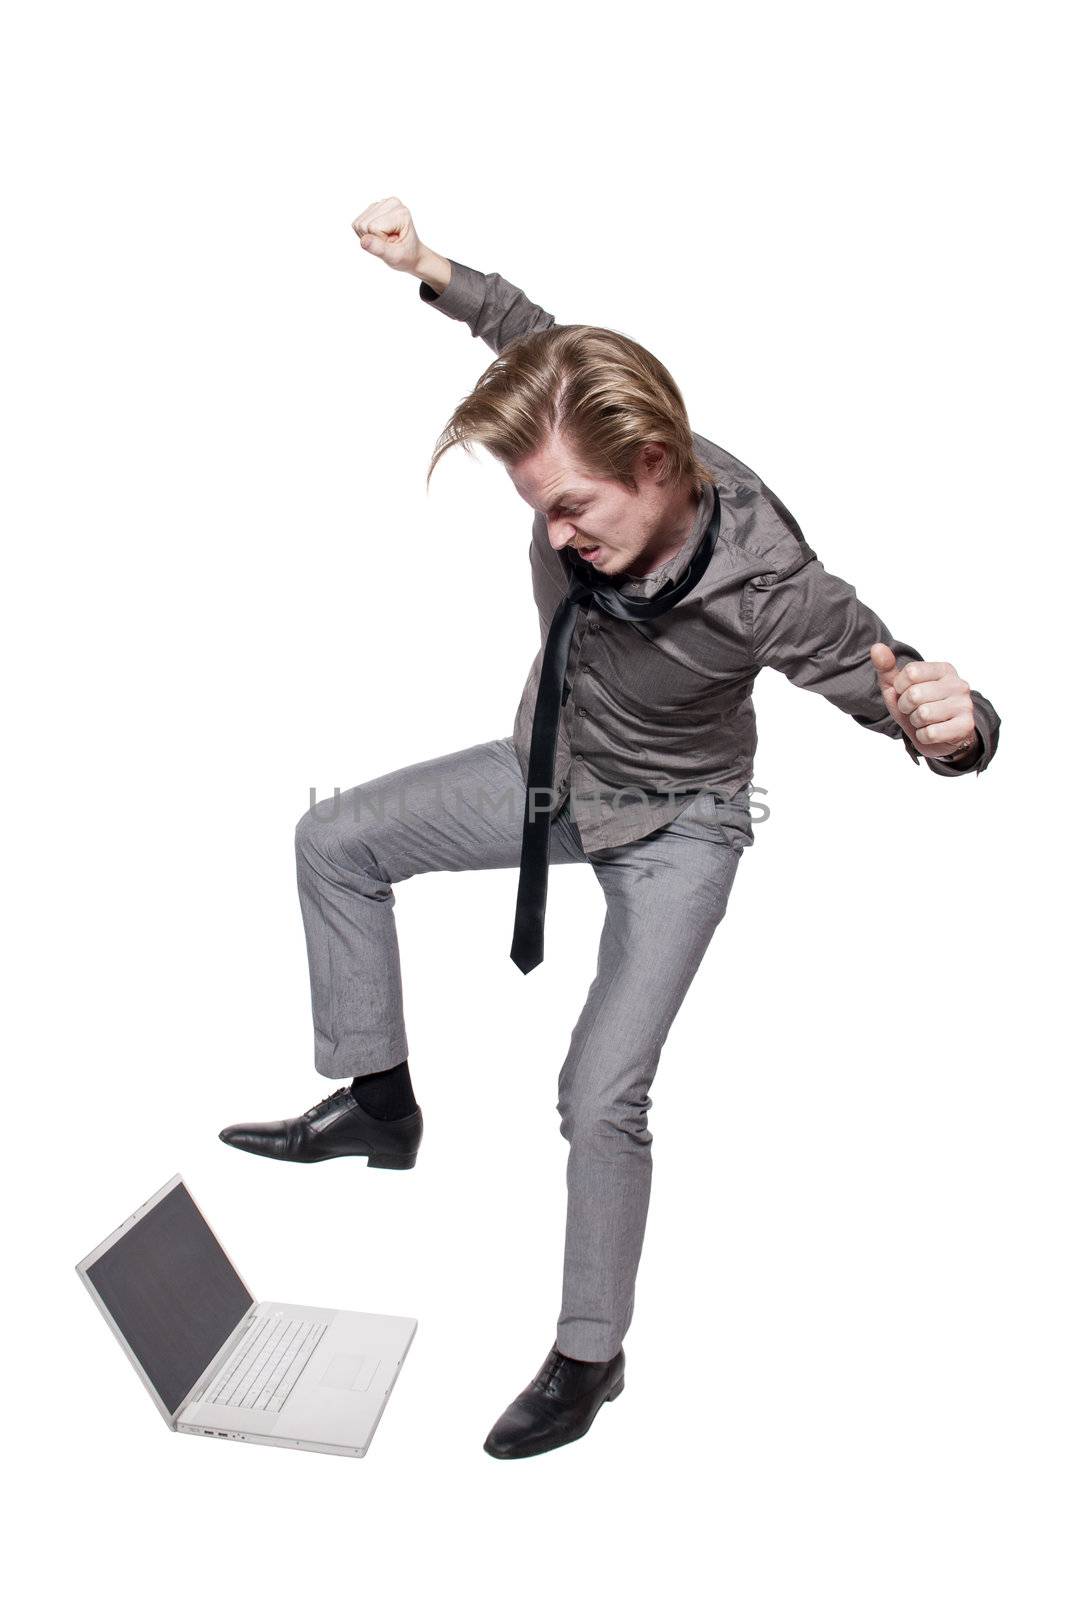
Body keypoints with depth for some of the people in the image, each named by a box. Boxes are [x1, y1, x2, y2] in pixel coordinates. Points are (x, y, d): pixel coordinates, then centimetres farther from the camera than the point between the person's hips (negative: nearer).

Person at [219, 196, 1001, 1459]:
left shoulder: (766, 587, -37)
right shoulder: (583, 468, -22)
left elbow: (928, 712, -28)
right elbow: (532, 331, 1)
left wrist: (949, 723, -51)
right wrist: (427, 268, -6)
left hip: (670, 831, -6)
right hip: (549, 775, 6)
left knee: (602, 1096, -12)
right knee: (333, 841, 6)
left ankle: (590, 1357, 15)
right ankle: (377, 1102, 18)